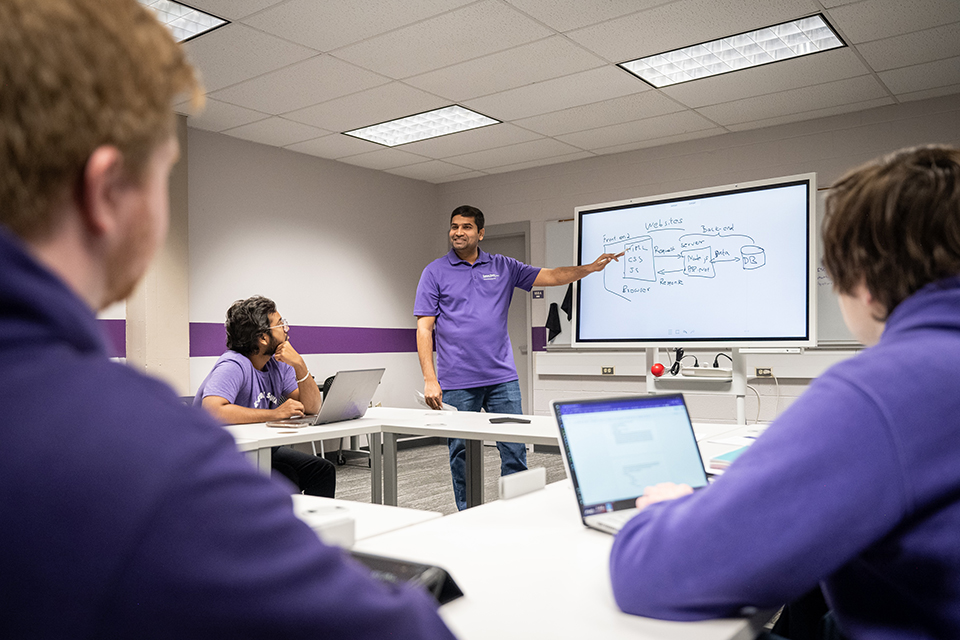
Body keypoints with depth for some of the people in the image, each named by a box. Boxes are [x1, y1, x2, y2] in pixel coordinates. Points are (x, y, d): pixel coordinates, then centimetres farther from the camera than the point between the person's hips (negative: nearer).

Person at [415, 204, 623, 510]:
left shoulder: (503, 267, 10)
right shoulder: (435, 272, 3)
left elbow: (550, 276, 7)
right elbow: (424, 328, -1)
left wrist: (591, 267, -7)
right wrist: (430, 379, -9)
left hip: (502, 378, 2)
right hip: (457, 382, -2)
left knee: (515, 451, 3)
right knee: (461, 454, 6)